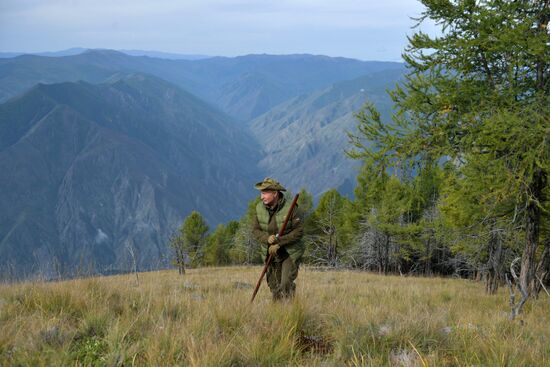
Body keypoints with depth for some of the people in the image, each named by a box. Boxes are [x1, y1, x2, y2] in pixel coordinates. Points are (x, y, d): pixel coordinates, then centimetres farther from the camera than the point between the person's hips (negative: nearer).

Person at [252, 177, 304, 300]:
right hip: (270, 253, 4)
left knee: (286, 285, -15)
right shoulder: (260, 208, -5)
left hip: (290, 252, -4)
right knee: (274, 286, 11)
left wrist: (278, 242, -23)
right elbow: (256, 230, 0)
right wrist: (267, 238, -22)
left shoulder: (290, 207, -18)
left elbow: (299, 231, -17)